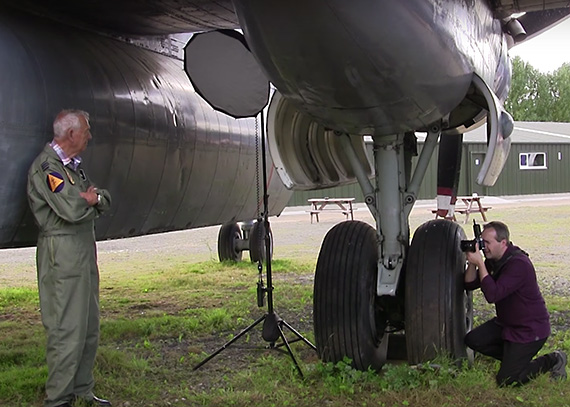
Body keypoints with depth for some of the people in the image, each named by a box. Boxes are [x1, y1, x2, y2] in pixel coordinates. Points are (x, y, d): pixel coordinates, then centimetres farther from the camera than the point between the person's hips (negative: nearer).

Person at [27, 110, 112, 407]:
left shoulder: (72, 165, 18)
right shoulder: (46, 166, -13)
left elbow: (104, 200, 17)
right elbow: (72, 210, -24)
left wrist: (94, 198, -5)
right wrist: (90, 200, -3)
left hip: (84, 251, 10)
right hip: (62, 256, -10)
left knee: (89, 327, 13)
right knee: (67, 330, -8)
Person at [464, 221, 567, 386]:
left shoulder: (519, 264, -28)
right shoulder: (492, 259, 1)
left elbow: (493, 295, -35)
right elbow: (470, 285, 0)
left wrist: (480, 264, -33)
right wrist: (472, 263, -17)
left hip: (529, 329, -9)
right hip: (506, 323, 9)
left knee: (506, 380, -9)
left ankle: (553, 360, 9)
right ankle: (513, 356, 16)